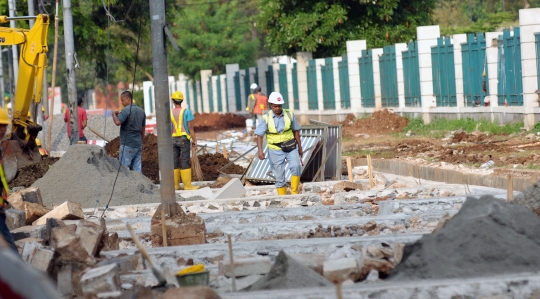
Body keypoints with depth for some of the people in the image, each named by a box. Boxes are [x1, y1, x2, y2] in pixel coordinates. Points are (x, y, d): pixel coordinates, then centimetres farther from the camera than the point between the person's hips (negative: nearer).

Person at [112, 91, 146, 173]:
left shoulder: (126, 110, -12)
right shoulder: (141, 111, 12)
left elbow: (118, 122, -25)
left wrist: (114, 114, -6)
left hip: (127, 145, -7)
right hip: (138, 145, 7)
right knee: (137, 170, 6)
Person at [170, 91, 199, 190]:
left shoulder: (169, 113, 4)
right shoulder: (186, 112, -5)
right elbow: (190, 127, -8)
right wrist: (194, 140, -3)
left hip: (173, 140, 4)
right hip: (184, 139, -4)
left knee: (175, 163, 7)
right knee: (185, 162, -4)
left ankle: (175, 185, 8)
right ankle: (187, 185, -6)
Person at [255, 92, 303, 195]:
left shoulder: (289, 115, -4)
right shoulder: (266, 118, -9)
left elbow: (296, 131, 7)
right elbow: (259, 135, -8)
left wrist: (300, 147, 10)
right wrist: (260, 151, -20)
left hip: (290, 147, 1)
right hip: (276, 150, -1)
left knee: (296, 166, -22)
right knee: (279, 176, 4)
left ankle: (294, 192, -10)